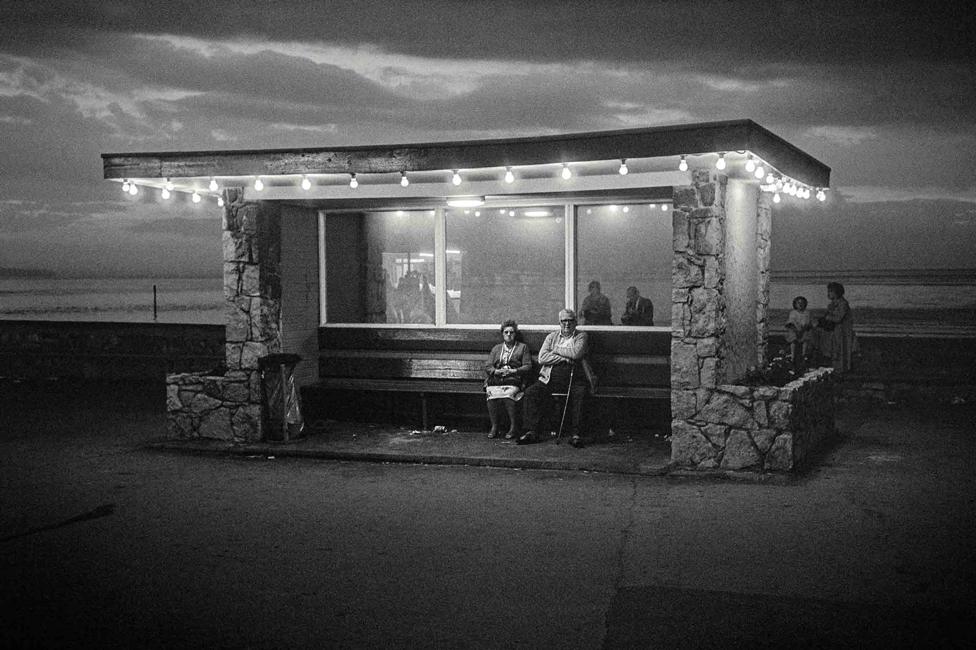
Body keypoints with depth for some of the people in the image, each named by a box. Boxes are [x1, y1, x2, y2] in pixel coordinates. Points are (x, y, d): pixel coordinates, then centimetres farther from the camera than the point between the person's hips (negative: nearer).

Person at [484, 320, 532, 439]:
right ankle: (494, 427, -18)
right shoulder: (496, 348, 27)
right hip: (495, 381, 3)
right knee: (492, 395, -31)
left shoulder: (522, 347, 18)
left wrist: (513, 371, -9)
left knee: (508, 395, -35)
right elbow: (488, 367, 17)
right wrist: (496, 371, -6)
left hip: (513, 381, -2)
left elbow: (528, 367, 7)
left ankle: (513, 427, -20)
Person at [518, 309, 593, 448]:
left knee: (579, 394, -33)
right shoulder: (552, 337, 17)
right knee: (531, 392, -20)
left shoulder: (581, 336, 10)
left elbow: (576, 353, -11)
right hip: (550, 379, 2)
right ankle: (532, 432, -21)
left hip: (573, 378, -2)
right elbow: (542, 358, 2)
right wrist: (565, 358, -7)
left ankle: (574, 434, -28)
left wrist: (556, 349, -1)